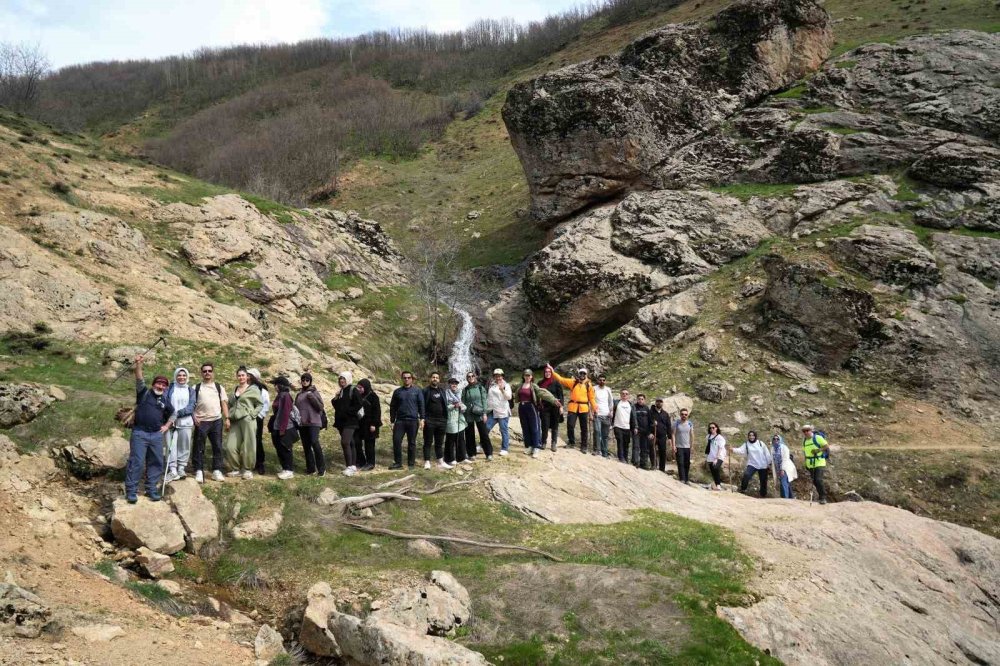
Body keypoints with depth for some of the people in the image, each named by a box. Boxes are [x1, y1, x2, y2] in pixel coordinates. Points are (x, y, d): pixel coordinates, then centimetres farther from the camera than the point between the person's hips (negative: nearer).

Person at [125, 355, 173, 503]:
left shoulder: (165, 400, 13)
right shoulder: (144, 393, 1)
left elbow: (172, 414, 29)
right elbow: (139, 380, -16)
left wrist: (167, 426, 15)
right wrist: (138, 364, -30)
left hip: (157, 435, 5)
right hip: (139, 433, -5)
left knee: (156, 463, 7)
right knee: (136, 462, -7)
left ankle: (151, 489, 17)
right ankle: (131, 491, -2)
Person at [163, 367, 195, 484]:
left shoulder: (191, 391, 10)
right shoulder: (170, 389, 7)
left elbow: (191, 407, -1)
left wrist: (178, 413, -15)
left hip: (185, 422, 1)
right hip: (171, 422, -1)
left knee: (184, 446, 5)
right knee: (171, 445, -9)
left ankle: (181, 468, 16)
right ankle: (173, 470, -9)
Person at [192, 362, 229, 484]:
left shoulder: (219, 387, 12)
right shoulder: (196, 387, 6)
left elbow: (224, 403, 9)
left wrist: (227, 418, 0)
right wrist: (194, 417, -11)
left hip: (216, 420, 2)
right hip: (201, 421, -2)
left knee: (217, 446, 3)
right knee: (199, 448, -2)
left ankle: (217, 471, 9)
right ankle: (199, 472, 2)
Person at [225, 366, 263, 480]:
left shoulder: (253, 389, 3)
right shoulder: (234, 390, 19)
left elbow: (259, 405, 1)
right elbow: (230, 405, 25)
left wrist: (252, 414, -9)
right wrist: (229, 417, 11)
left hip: (247, 420, -5)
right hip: (235, 421, 5)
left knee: (248, 446, -2)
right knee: (230, 446, -2)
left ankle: (247, 469, 11)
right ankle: (236, 469, 13)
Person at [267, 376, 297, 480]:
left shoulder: (285, 396, -14)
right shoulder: (279, 396, 13)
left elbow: (286, 413, -19)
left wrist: (282, 428, -20)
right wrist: (272, 426, 15)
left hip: (285, 428, -9)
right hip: (277, 428, 9)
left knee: (285, 449, -2)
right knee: (279, 449, 12)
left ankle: (289, 470, 5)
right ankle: (285, 468, 20)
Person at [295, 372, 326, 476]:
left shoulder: (314, 392, 1)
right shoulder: (299, 394, 15)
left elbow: (320, 407, -6)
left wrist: (312, 397, -16)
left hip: (313, 422, -5)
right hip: (302, 423, 5)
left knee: (314, 442, -18)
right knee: (306, 446, 5)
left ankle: (321, 468, -10)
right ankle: (310, 468, 13)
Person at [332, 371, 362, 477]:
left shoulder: (353, 391, -7)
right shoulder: (341, 392, 17)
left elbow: (358, 405, -14)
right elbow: (336, 405, 23)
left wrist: (346, 412, -15)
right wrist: (335, 399, 2)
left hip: (350, 421, -8)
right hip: (341, 422, 8)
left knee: (345, 442, -19)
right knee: (349, 443, 11)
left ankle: (350, 466, -18)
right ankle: (353, 466, 16)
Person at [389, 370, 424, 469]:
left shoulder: (417, 391, 5)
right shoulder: (397, 392, 10)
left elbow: (421, 405, 2)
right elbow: (393, 407, 12)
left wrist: (421, 418, -7)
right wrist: (392, 421, 8)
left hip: (413, 421, -2)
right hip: (400, 420, 2)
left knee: (412, 443, 4)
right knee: (396, 441, -6)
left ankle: (411, 463, 11)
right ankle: (398, 463, 2)